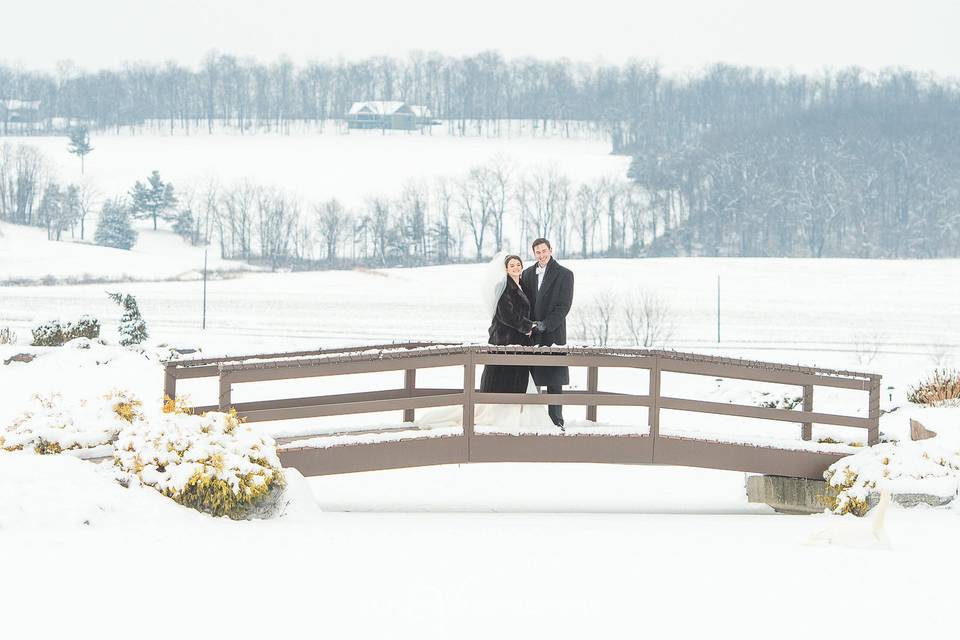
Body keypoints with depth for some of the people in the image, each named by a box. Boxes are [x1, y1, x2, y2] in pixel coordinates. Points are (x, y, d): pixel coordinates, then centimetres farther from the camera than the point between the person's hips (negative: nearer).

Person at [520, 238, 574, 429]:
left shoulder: (564, 274, 0)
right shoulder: (527, 274, 13)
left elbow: (564, 306, -6)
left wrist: (545, 324, -15)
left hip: (553, 333, -4)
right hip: (531, 335, 4)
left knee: (554, 382, -3)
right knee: (531, 379, 1)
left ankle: (556, 421, 2)